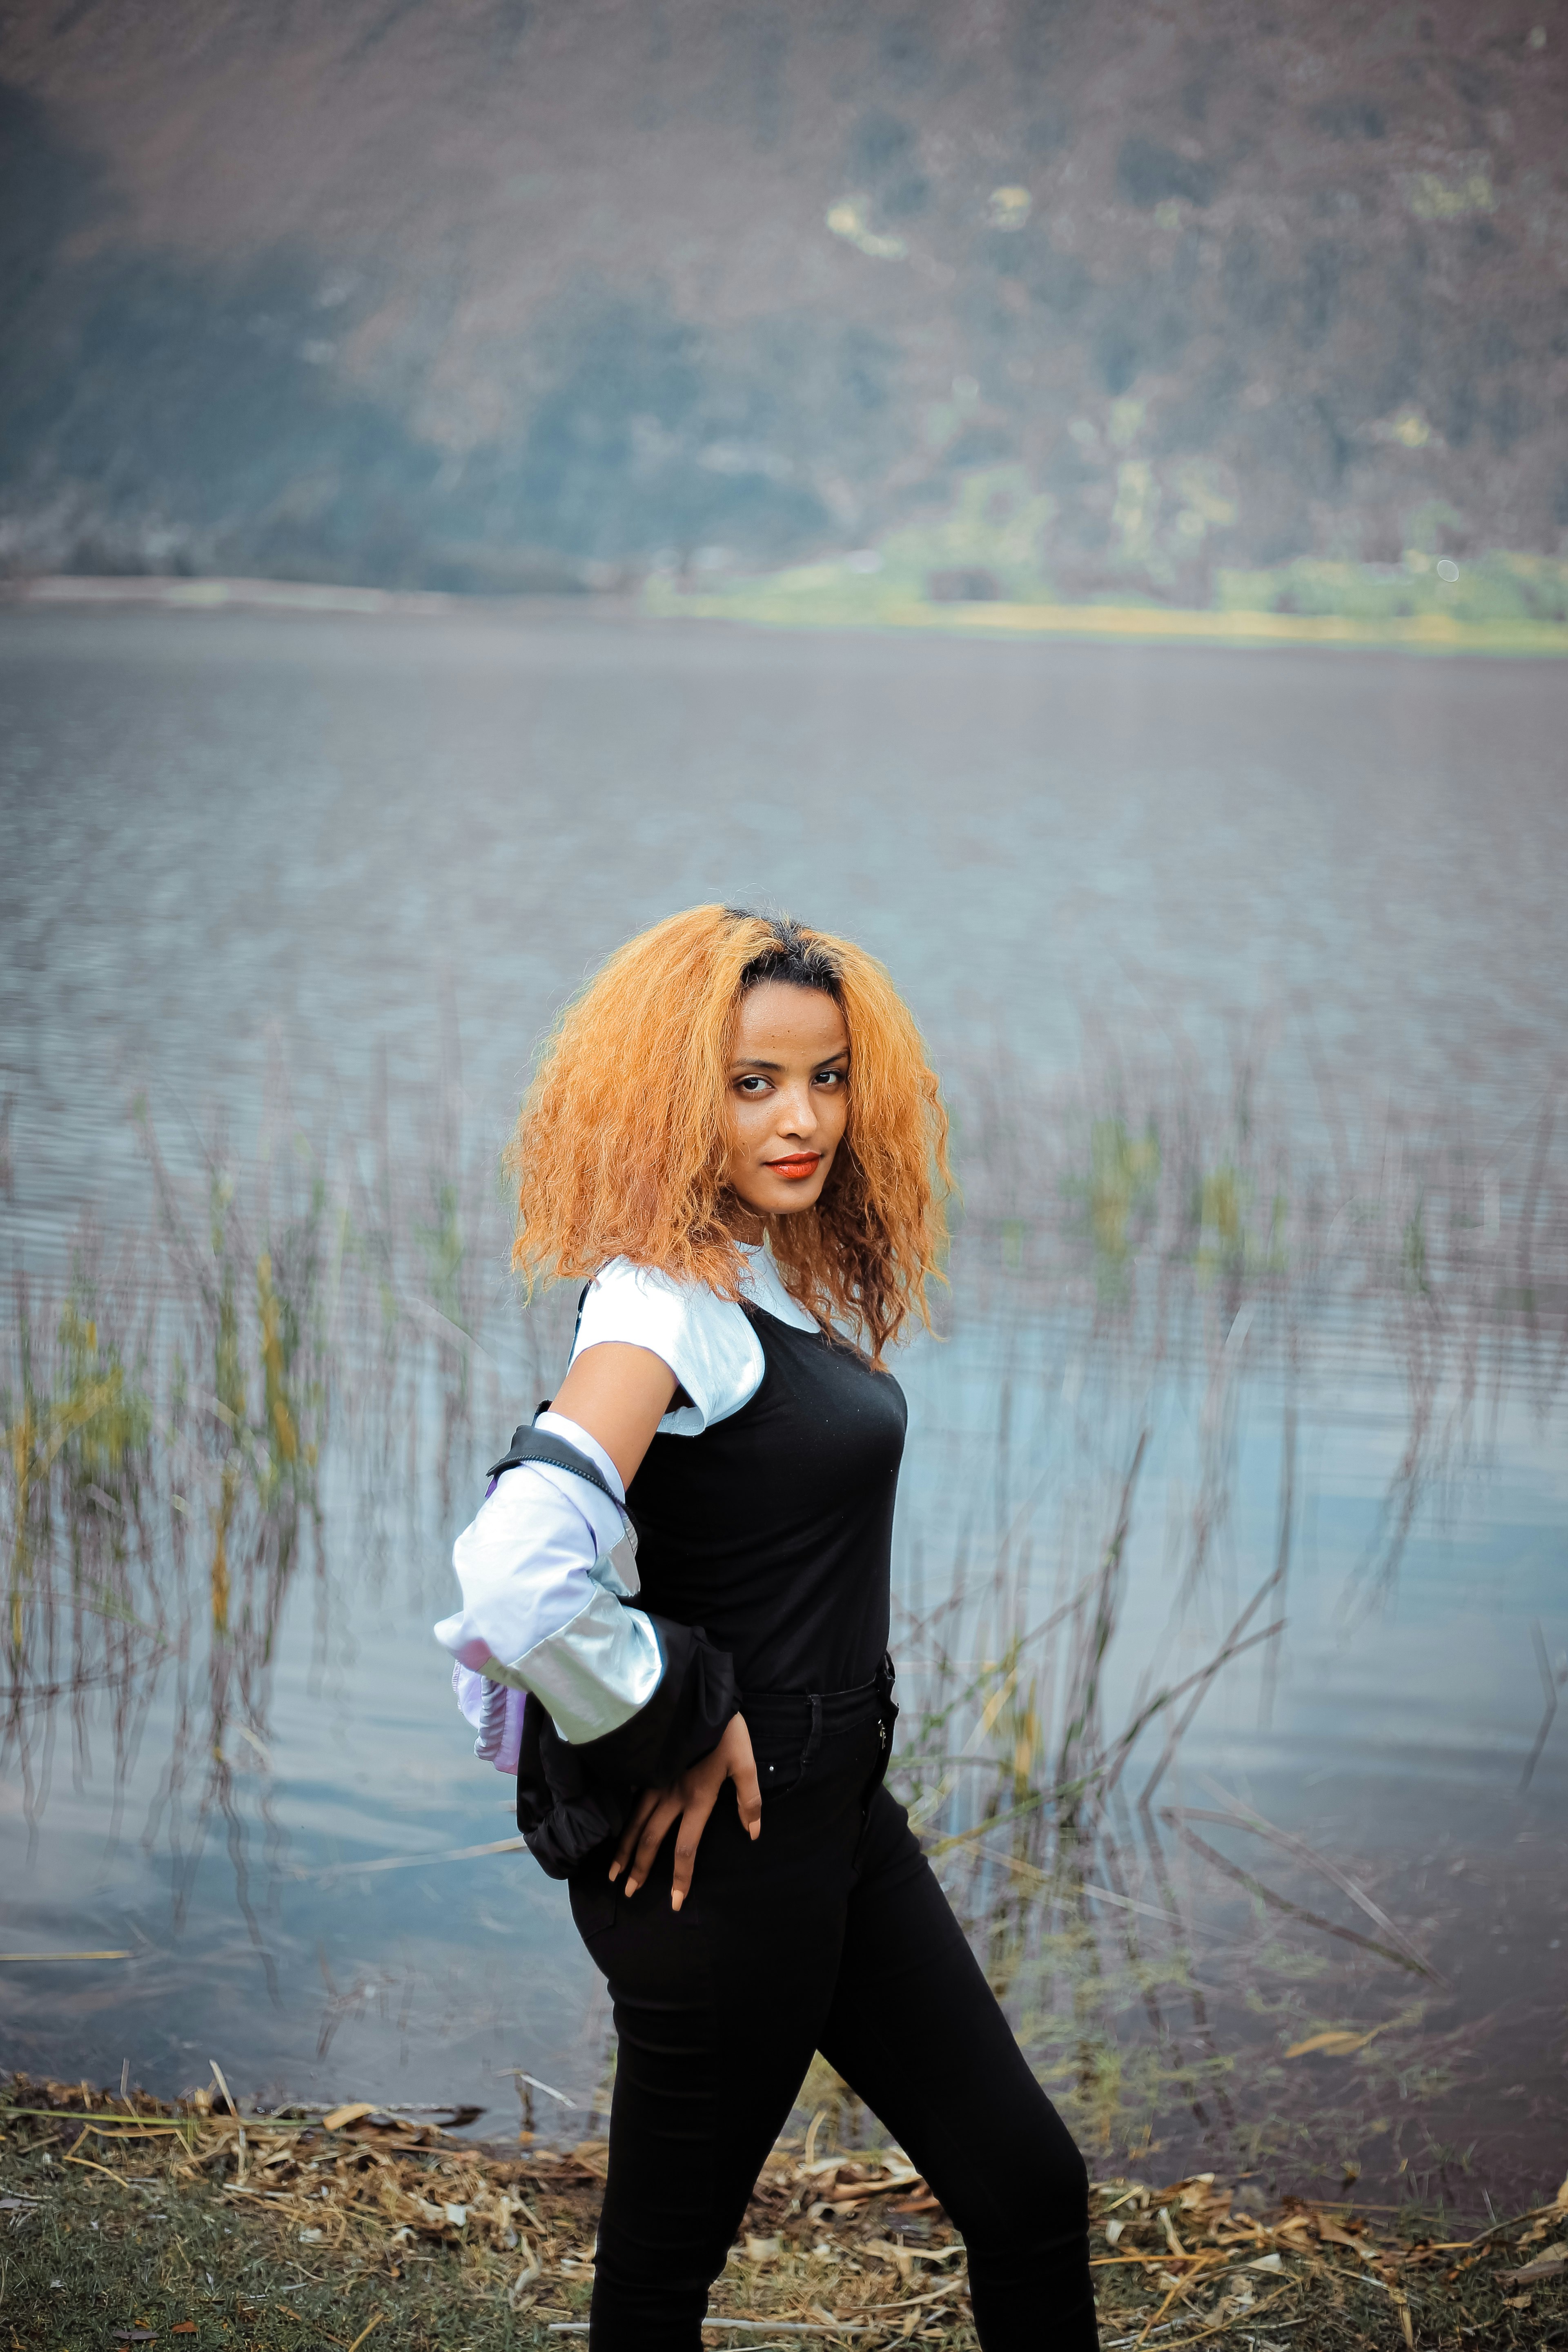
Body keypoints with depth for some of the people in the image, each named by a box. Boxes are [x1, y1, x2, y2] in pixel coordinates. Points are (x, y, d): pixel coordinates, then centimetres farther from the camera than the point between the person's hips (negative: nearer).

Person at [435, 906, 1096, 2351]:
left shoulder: (791, 1282, 7)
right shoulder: (666, 1295, -21)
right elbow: (521, 1577, -35)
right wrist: (678, 1727, -20)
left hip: (837, 1817, 9)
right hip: (718, 1849, -9)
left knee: (1030, 2188, 13)